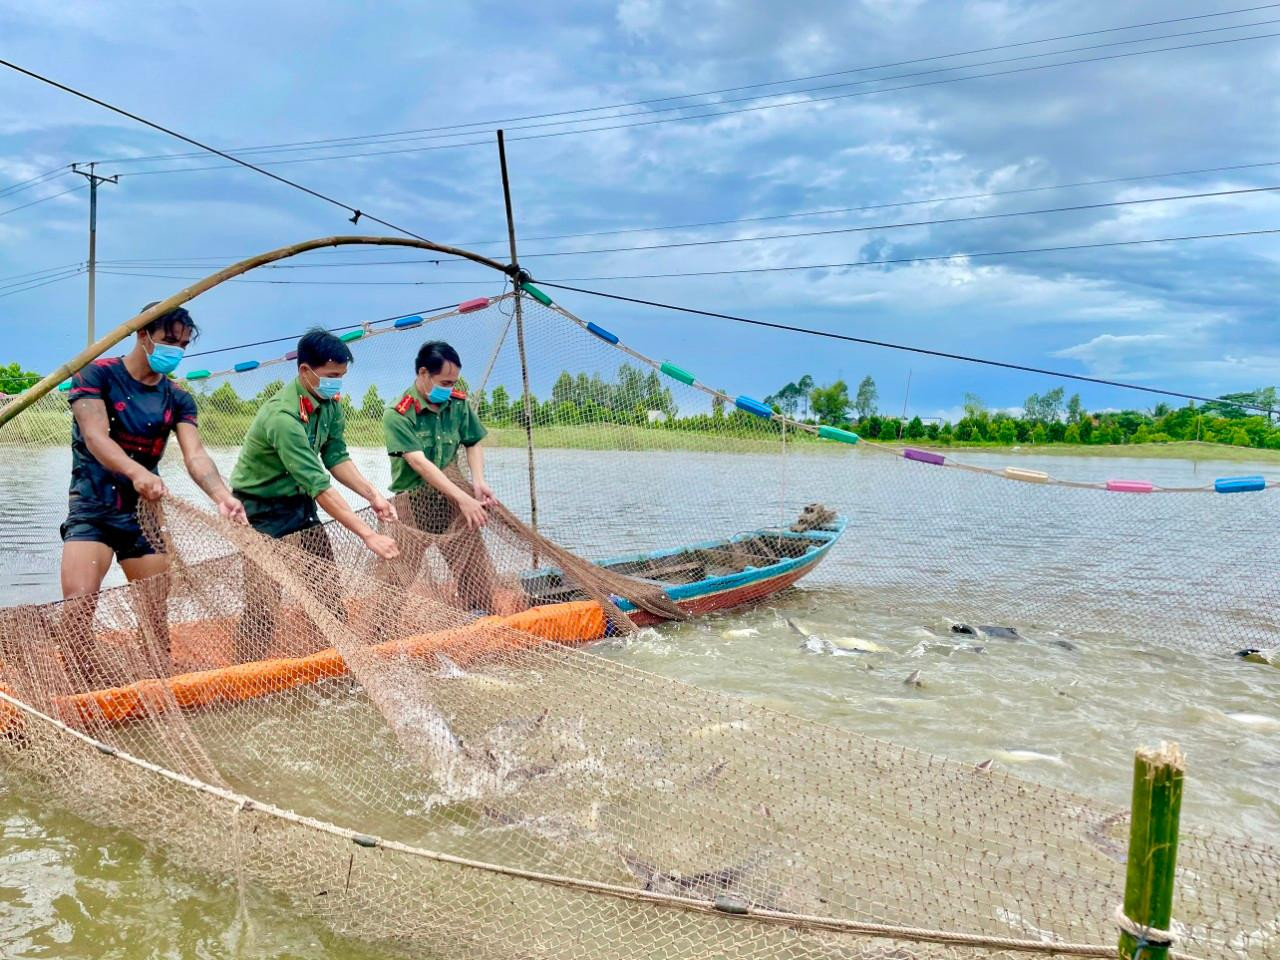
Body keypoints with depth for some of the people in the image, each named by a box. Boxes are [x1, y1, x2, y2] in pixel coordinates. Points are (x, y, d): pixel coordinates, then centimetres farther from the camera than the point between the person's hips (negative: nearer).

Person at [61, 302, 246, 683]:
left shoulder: (177, 399, 4)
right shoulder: (97, 375, -7)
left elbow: (195, 455, -11)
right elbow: (95, 437, -22)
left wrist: (222, 496, -33)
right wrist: (136, 472, -44)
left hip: (144, 512, 4)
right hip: (92, 509, -4)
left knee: (157, 611, 4)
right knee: (77, 608, -19)